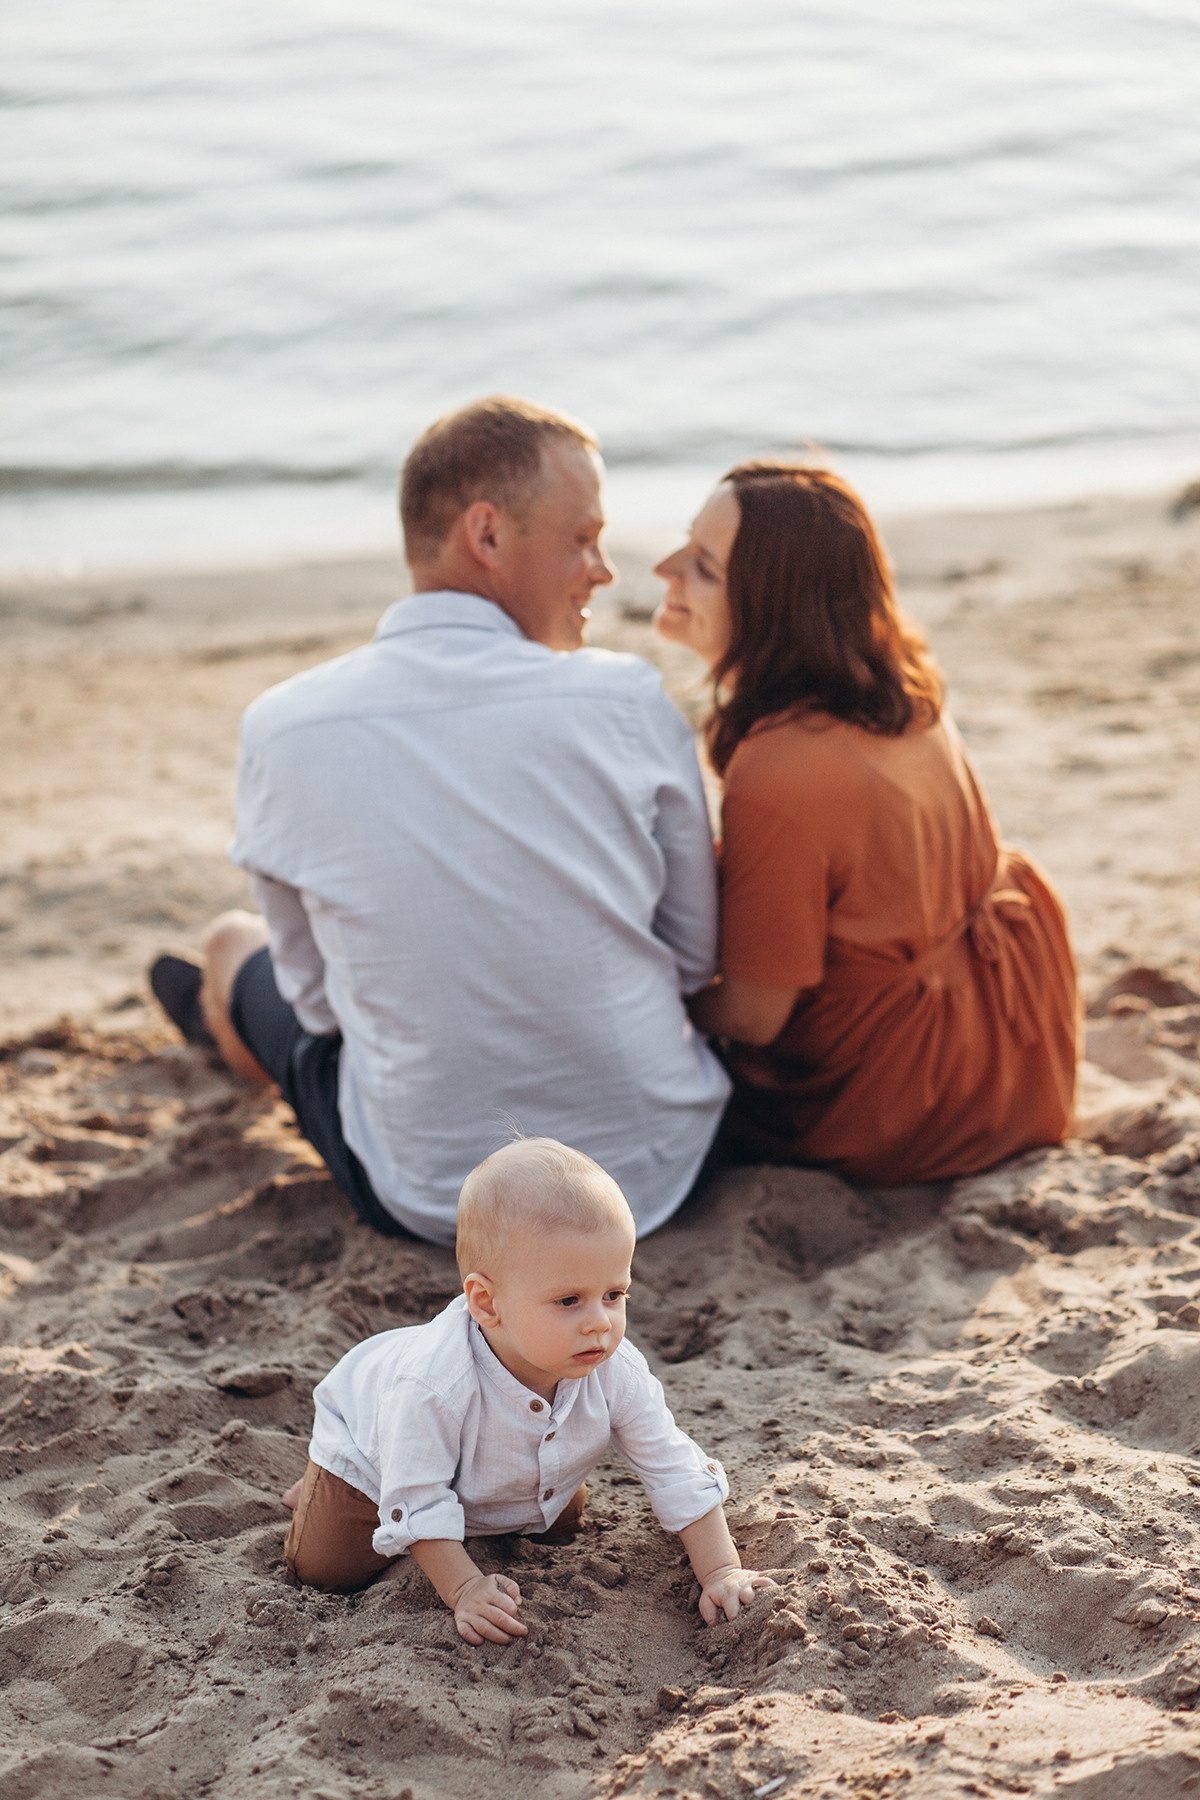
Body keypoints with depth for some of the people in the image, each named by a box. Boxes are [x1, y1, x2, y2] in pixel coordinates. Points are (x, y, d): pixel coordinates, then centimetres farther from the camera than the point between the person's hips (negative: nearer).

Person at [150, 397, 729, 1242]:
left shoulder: (283, 728, -13)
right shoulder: (628, 698, -15)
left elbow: (316, 995, -1)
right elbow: (697, 955, -3)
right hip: (657, 1170, 1)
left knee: (237, 942, 28)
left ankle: (219, 1011, 65)